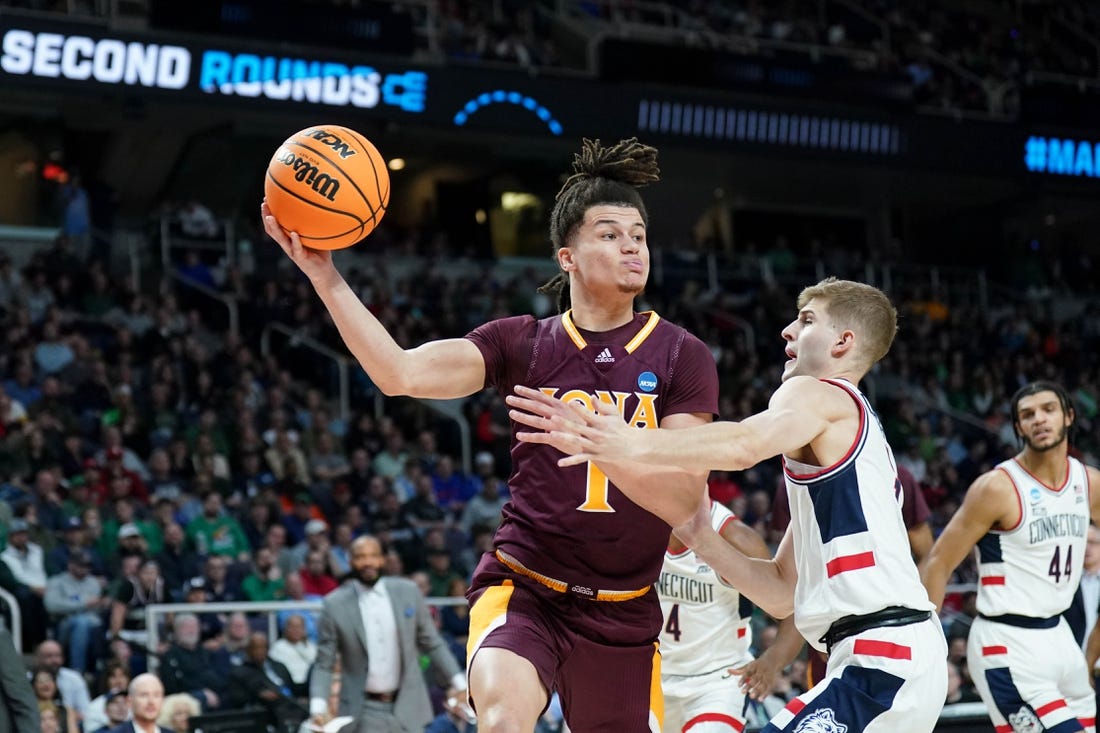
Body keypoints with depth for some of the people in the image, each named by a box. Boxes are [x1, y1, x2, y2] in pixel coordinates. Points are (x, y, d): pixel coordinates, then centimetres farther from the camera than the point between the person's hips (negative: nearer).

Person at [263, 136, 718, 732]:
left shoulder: (682, 357, -1)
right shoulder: (524, 343, 2)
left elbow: (684, 491, -10)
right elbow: (401, 373, -12)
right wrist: (323, 274, -21)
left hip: (624, 610, 2)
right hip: (525, 587, -1)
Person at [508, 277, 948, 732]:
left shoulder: (817, 394, -1)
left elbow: (744, 446, -26)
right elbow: (782, 593, 22)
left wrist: (628, 445, -31)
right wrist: (700, 538, 10)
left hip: (881, 659, -10)